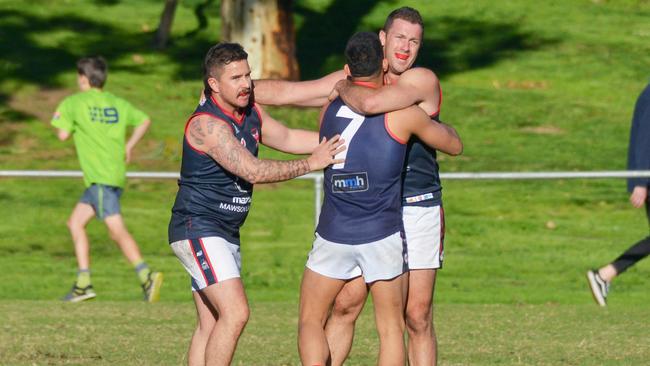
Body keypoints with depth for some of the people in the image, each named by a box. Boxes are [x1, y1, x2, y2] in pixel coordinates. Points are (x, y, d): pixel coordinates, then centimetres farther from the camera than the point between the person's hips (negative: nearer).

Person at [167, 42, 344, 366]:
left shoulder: (251, 113, 8)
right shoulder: (208, 123, -21)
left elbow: (287, 138, 23)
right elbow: (253, 171, -25)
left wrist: (338, 139, 15)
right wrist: (311, 163, -20)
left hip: (225, 235, 9)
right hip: (198, 228, -9)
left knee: (210, 326, 8)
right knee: (235, 313, -20)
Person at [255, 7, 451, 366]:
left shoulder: (423, 80, -10)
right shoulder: (357, 79, 7)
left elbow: (369, 103, -27)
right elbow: (287, 91, 13)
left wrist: (343, 89, -7)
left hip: (416, 211, -4)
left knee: (418, 317, -1)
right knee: (344, 305, 2)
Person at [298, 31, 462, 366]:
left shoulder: (329, 110, 5)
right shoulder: (403, 114, -6)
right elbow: (454, 145, 8)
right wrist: (438, 124, 28)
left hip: (333, 235, 2)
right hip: (382, 236, -2)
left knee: (310, 321, 13)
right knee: (391, 329, 8)